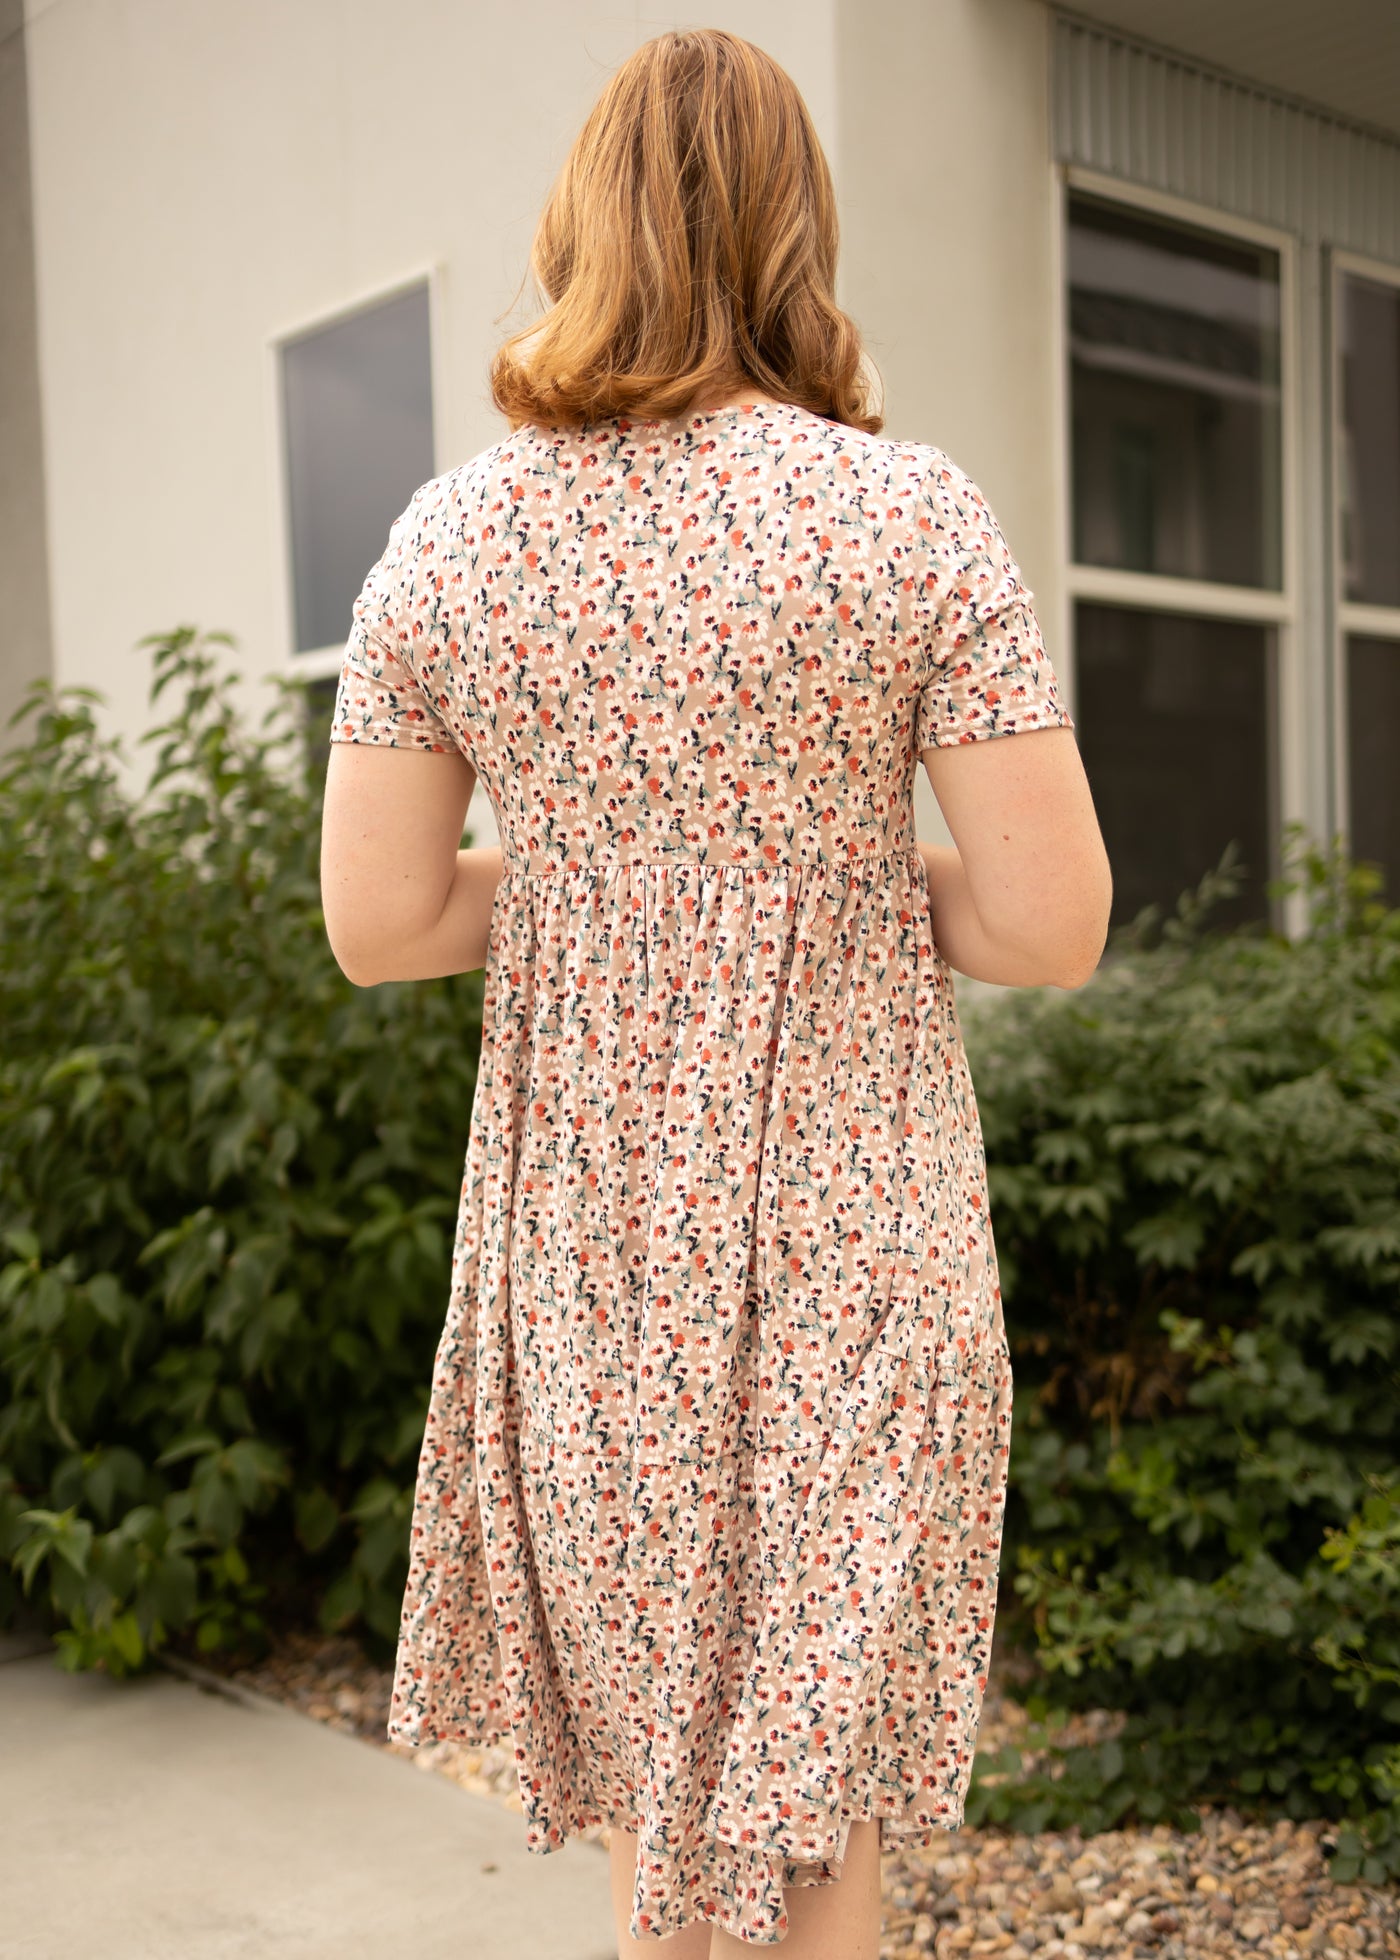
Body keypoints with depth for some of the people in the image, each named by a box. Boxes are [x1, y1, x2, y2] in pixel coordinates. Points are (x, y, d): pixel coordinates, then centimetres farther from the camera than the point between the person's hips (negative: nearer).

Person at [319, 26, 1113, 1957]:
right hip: (850, 1215, -2)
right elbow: (1053, 927, -12)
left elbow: (376, 923, -1)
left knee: (639, 1678, 24)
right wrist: (857, 865, 6)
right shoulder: (914, 515, -10)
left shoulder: (444, 538, -3)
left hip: (583, 1210, 3)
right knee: (812, 1728, 14)